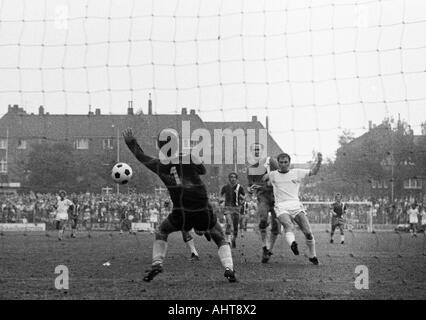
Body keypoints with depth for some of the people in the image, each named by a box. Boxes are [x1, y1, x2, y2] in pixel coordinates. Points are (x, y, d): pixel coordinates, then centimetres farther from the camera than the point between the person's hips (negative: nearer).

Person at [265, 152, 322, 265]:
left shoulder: (296, 173, 15)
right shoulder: (273, 175, 17)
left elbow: (313, 172, 10)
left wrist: (318, 162, -4)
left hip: (296, 205, 1)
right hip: (281, 207, -1)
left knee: (308, 232, -10)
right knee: (288, 226, -34)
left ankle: (312, 256, 7)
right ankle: (292, 243, -60)